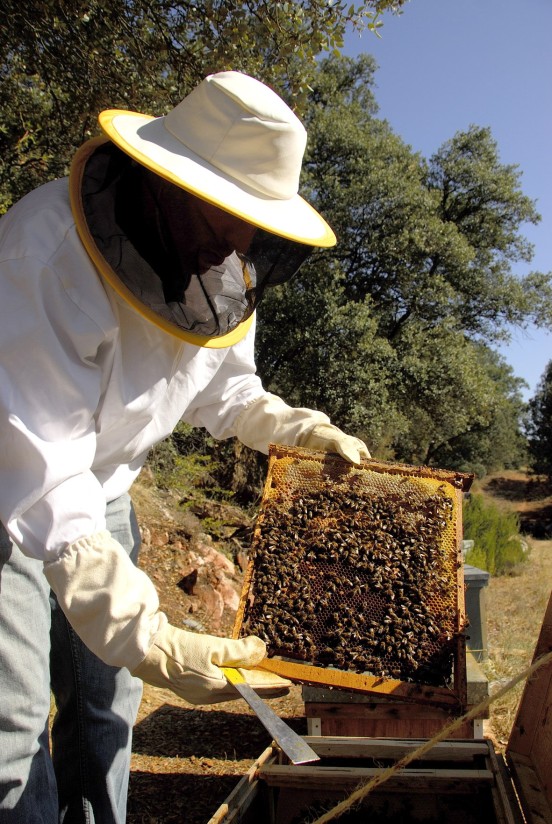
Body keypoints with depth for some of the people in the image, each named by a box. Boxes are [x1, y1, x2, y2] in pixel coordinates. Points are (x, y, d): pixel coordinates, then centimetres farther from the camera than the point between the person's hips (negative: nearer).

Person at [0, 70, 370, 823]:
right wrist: (147, 640, -44)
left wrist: (310, 432, -5)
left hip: (101, 498, 6)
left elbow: (225, 391, 10)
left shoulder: (225, 274, -10)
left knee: (105, 697, 13)